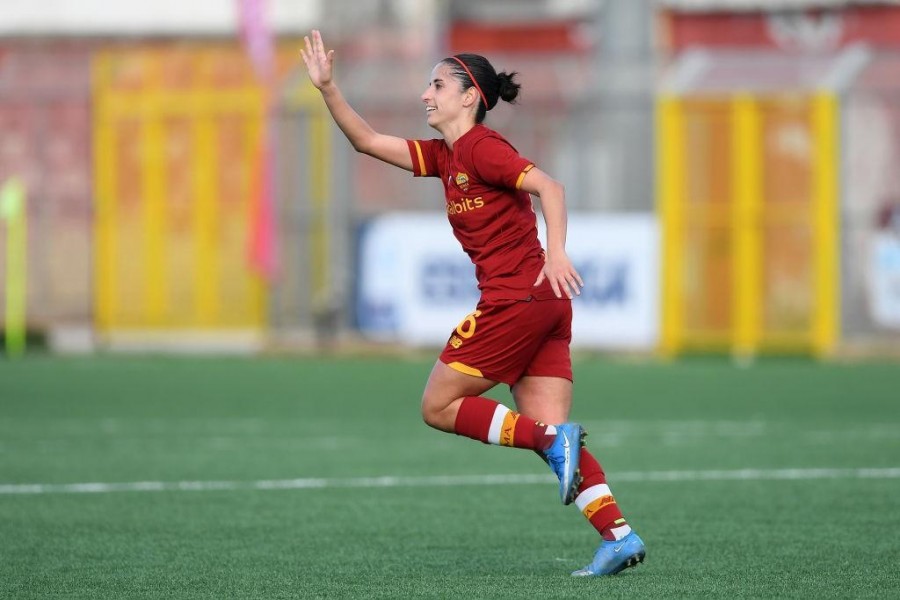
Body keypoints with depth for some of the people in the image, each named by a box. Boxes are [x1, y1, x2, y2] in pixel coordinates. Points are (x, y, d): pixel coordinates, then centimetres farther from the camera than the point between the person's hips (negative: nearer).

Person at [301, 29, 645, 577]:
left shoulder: (481, 147, -8)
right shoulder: (445, 156, 19)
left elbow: (548, 185, -20)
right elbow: (369, 142, 24)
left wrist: (557, 252, -32)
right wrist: (328, 87, 16)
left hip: (517, 297, -9)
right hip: (544, 305, 9)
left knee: (438, 406, 0)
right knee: (546, 432, 2)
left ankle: (553, 440, -14)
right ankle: (619, 535, -9)